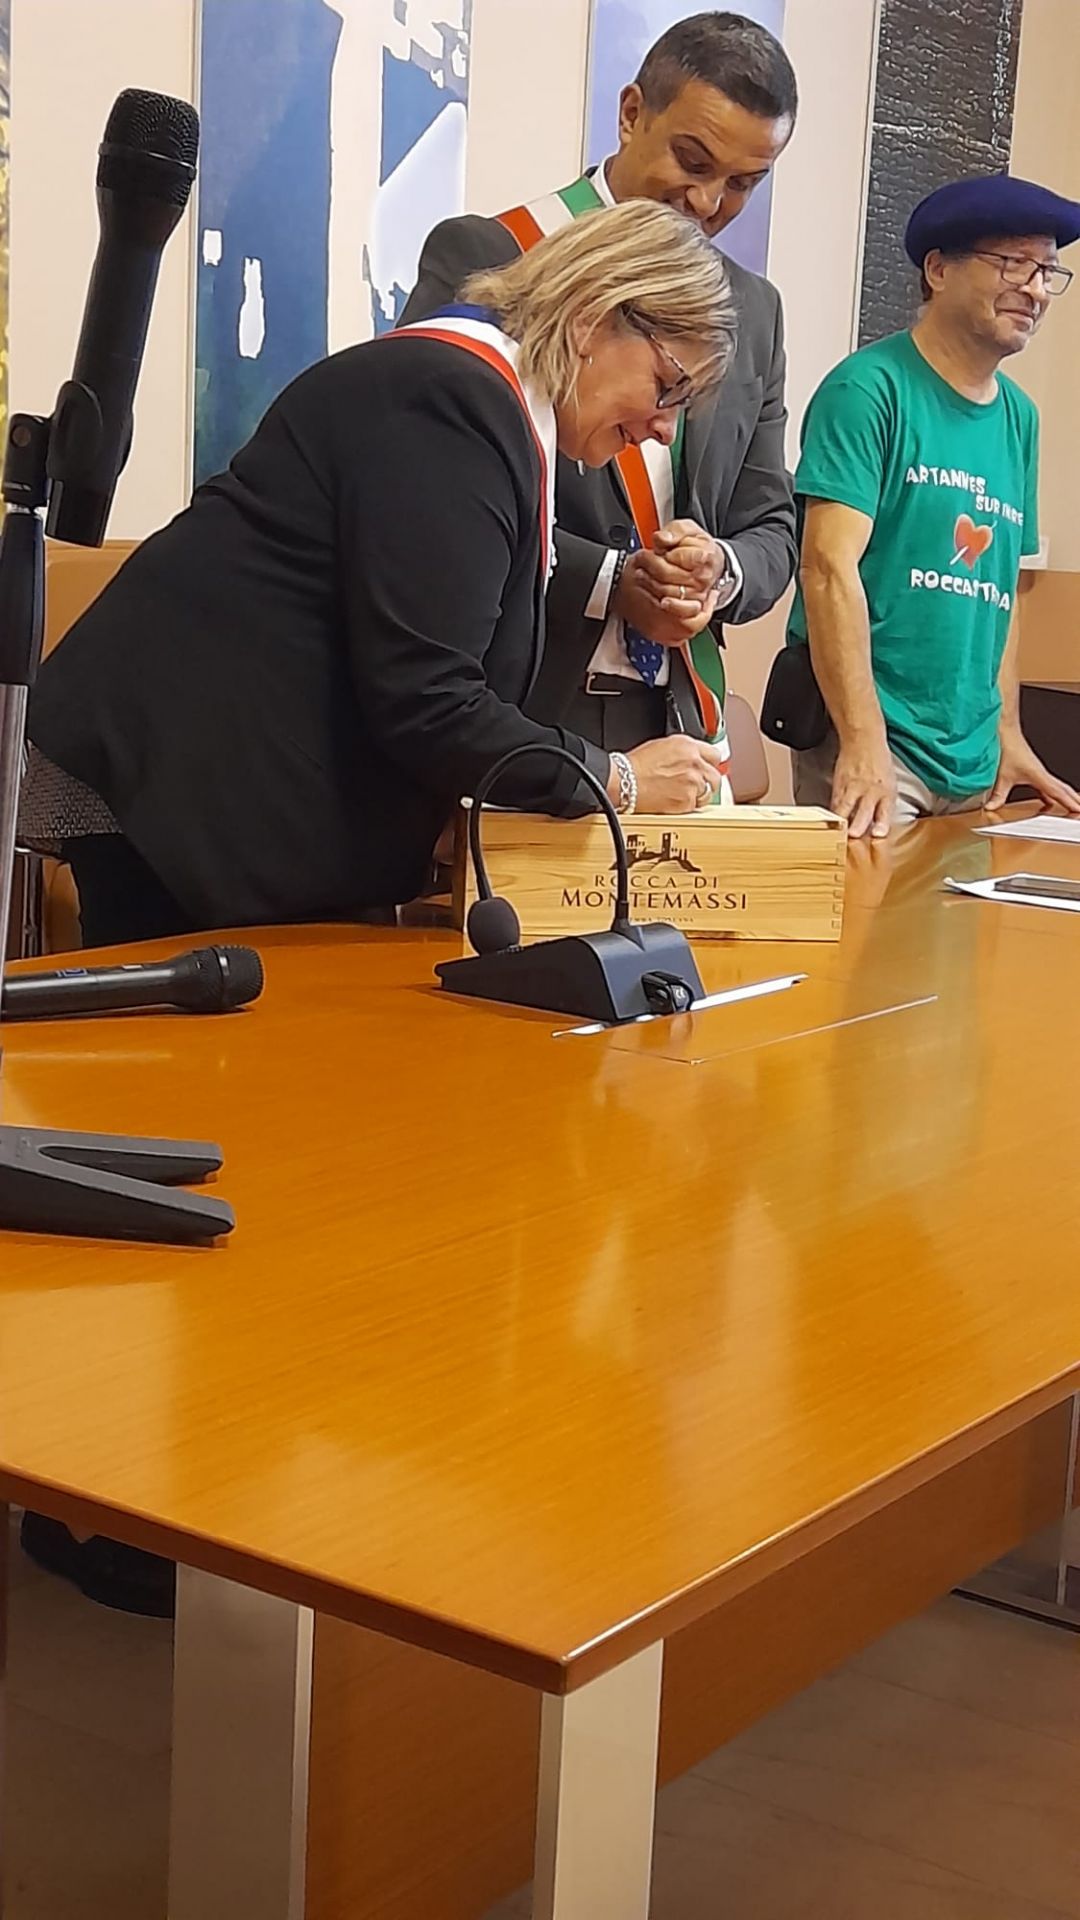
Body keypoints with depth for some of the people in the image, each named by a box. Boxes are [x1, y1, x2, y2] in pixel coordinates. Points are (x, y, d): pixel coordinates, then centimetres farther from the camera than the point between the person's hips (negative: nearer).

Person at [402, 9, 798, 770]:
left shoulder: (754, 311, 11)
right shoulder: (483, 257, -5)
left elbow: (771, 532, 13)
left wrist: (719, 570, -9)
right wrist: (607, 582, -18)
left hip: (677, 719, 5)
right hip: (507, 715, -4)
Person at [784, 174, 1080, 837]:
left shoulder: (1019, 416, 14)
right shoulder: (871, 389, -8)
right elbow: (831, 566, -16)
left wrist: (1008, 734, 9)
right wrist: (865, 745, -22)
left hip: (975, 763, 7)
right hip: (872, 744, -7)